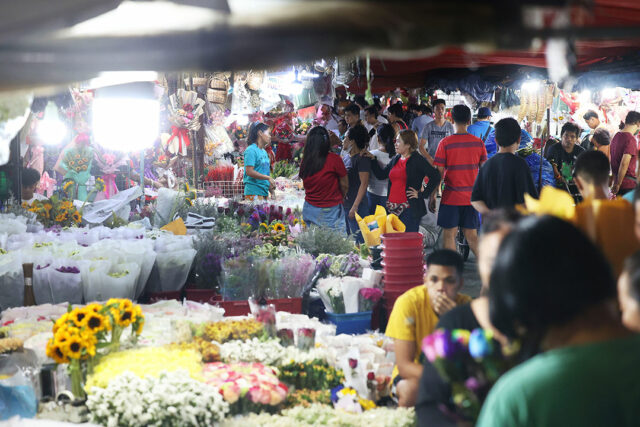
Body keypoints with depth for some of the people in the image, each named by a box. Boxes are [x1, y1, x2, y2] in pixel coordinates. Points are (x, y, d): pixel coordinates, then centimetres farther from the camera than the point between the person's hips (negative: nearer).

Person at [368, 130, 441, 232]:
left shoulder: (417, 160, -6)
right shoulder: (395, 159, 16)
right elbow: (381, 175, 20)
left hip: (409, 208, -7)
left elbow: (435, 176, -14)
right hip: (392, 208, 7)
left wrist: (422, 194, -12)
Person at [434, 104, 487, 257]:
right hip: (472, 197, 3)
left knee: (449, 234, 4)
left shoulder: (445, 143, -9)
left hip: (451, 197, -3)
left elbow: (439, 173, -9)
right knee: (471, 235, 10)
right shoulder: (478, 142, 0)